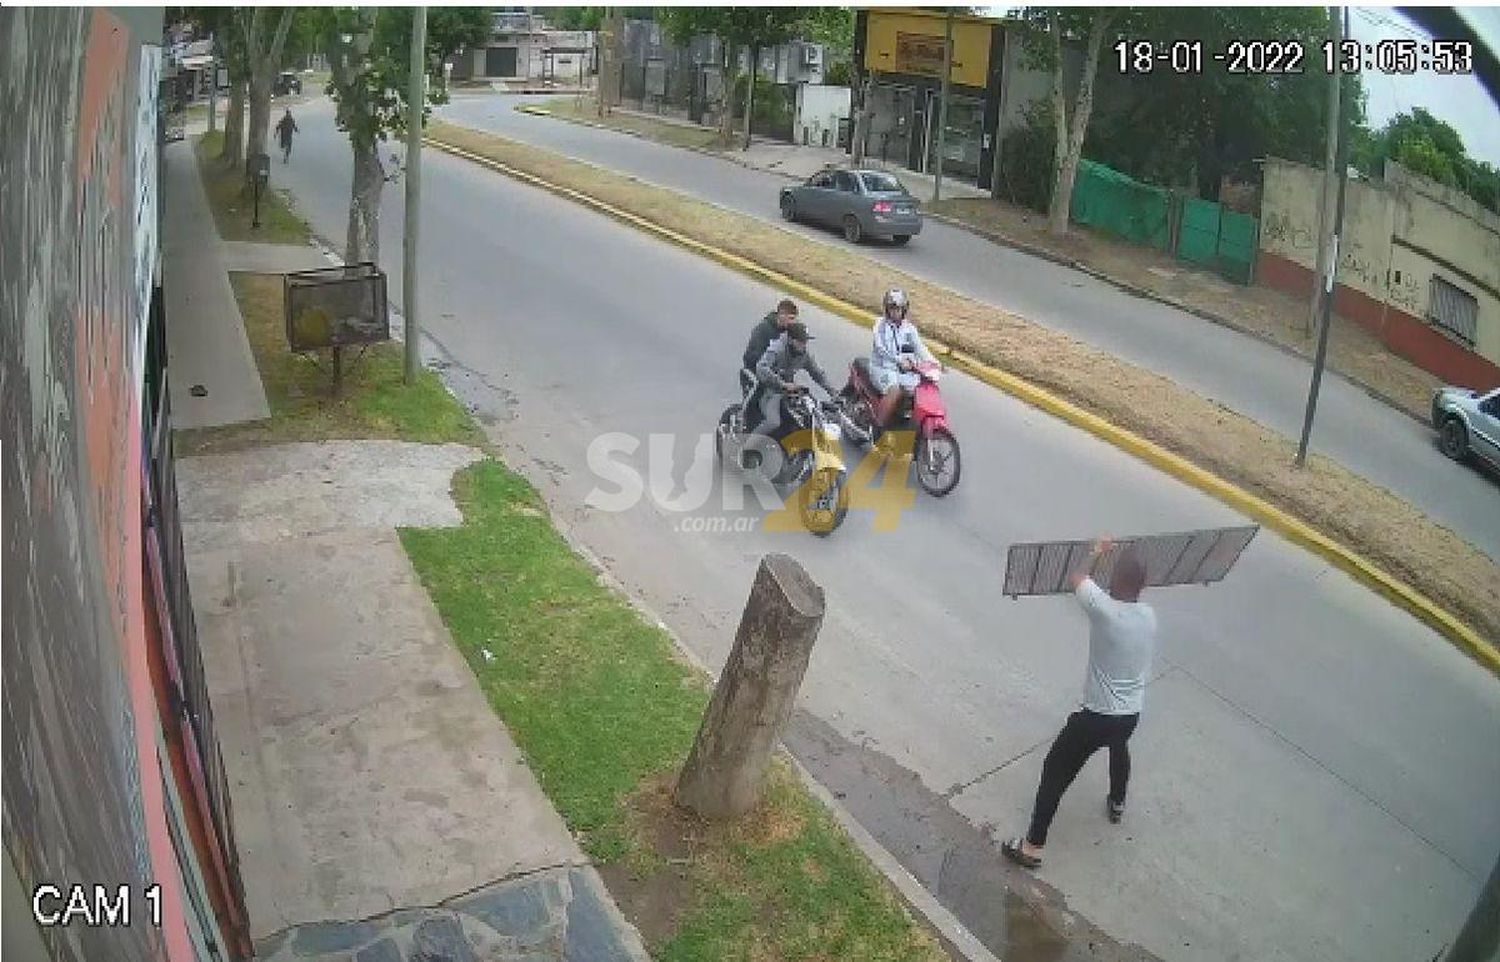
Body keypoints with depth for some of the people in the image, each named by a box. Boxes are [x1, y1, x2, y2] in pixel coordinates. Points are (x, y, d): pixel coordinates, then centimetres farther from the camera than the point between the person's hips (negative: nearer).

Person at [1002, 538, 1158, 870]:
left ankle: (1032, 846, 9)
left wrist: (1097, 552, 10)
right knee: (1119, 747, 39)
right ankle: (1117, 804, 62)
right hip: (1132, 714, 6)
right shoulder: (1149, 616, -6)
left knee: (1056, 772, 6)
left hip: (1097, 716, -6)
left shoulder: (1105, 609, -23)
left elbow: (1075, 579, -6)